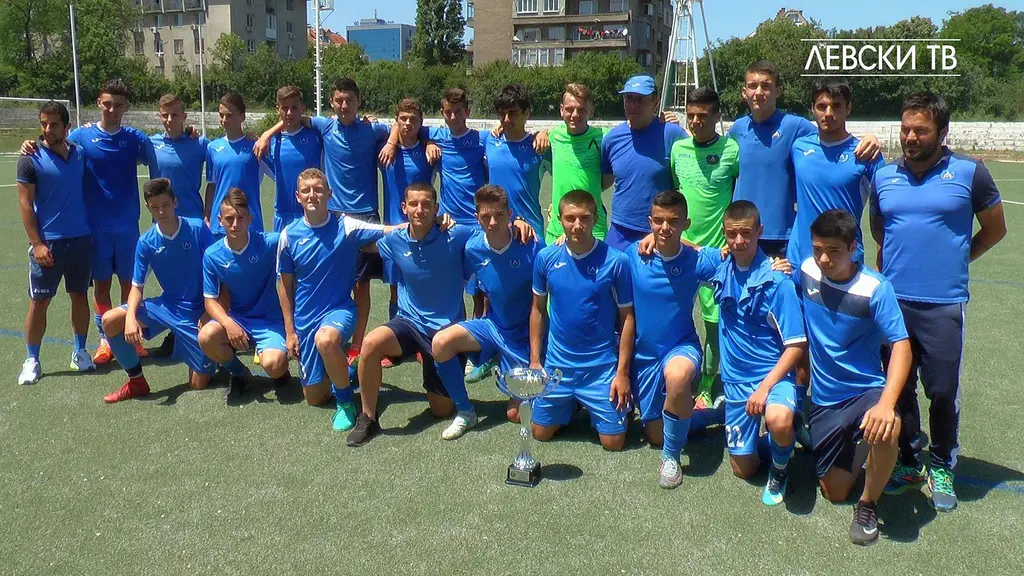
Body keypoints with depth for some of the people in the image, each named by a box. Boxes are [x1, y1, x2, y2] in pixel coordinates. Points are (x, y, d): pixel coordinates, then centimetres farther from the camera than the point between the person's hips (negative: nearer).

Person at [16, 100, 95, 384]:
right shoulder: (31, 160, -6)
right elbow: (25, 203, -7)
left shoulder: (80, 153, 5)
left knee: (80, 296, 11)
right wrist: (36, 243, -12)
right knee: (39, 302, 2)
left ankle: (80, 352, 24)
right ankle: (31, 361, 12)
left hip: (81, 239, 4)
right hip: (48, 242, -3)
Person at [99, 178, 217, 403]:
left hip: (197, 311, -3)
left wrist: (209, 313, -16)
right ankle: (136, 381, 0)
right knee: (110, 320, -18)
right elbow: (137, 287, -3)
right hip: (166, 305, 4)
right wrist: (131, 317, -23)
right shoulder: (146, 242, -4)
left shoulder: (198, 229, -13)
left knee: (199, 384, -7)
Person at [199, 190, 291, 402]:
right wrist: (228, 323, -22)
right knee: (206, 337, -28)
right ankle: (239, 373, 4)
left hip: (270, 321, -3)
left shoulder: (270, 243, -14)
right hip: (237, 319, 3)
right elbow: (211, 300, -3)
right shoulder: (212, 255, -6)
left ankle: (282, 367, 12)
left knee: (273, 365, -30)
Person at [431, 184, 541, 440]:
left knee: (516, 415, 0)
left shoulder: (530, 246, -22)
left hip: (525, 333, -3)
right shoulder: (473, 248, -11)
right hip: (493, 325, 3)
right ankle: (465, 412, -2)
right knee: (441, 342, -23)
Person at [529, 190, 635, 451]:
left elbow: (627, 318, -8)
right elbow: (538, 310, 6)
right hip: (557, 364, 3)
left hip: (602, 366, -3)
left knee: (613, 442, 0)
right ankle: (572, 403, 39)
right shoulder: (546, 258, -6)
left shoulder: (615, 261, -14)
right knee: (541, 433, 11)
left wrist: (622, 372, -9)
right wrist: (534, 361, 5)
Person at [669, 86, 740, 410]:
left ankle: (706, 388, 15)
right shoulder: (678, 148, 5)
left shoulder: (732, 150, -6)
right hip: (680, 247, 3)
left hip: (718, 249, -3)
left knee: (715, 320, 3)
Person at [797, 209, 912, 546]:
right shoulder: (806, 271, -6)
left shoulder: (875, 288, -19)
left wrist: (886, 404, -38)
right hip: (824, 399, 4)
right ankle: (859, 449, 38)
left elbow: (901, 346, -26)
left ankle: (868, 504, -9)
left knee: (886, 430, -38)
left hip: (868, 389, -3)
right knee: (835, 492, 5)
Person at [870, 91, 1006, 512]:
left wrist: (955, 260, 8)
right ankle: (909, 462, 27)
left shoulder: (969, 173, -1)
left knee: (943, 392, 2)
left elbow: (994, 229, 10)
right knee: (899, 387, 11)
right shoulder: (884, 177, 8)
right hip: (893, 300, 3)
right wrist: (889, 267, 11)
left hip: (944, 304, -3)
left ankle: (941, 468, 22)